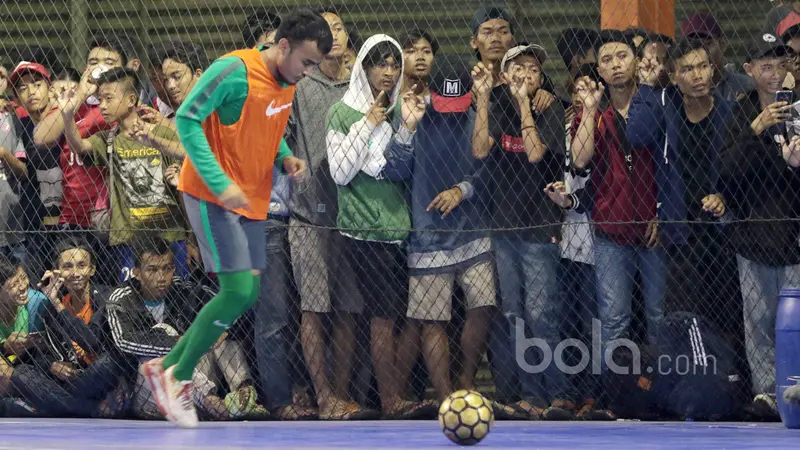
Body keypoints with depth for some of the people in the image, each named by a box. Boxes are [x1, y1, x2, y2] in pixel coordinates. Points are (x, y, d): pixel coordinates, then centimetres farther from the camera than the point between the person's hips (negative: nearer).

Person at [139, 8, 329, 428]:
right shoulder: (234, 71, -19)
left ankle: (166, 366, 18)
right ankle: (178, 376, 3)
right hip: (211, 196, -9)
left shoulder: (288, 84, 7)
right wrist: (220, 182, -25)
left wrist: (285, 157, 0)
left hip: (252, 202, 9)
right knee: (238, 291, -15)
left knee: (248, 294, 6)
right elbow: (186, 119, -19)